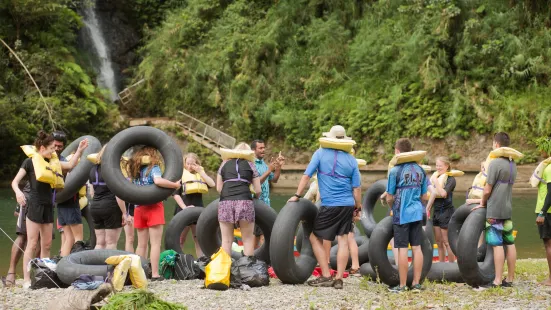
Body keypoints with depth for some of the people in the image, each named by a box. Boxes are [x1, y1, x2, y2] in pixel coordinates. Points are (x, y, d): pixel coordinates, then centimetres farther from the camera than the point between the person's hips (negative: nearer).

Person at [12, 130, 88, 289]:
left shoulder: (50, 162, 13)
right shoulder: (30, 162, -5)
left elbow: (70, 165, 20)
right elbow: (15, 181, -8)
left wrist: (79, 150, 12)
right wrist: (18, 192, -28)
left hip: (47, 206, 7)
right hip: (34, 205, -7)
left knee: (46, 244, 7)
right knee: (32, 244, -10)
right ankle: (26, 280, -10)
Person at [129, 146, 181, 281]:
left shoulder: (136, 170, 13)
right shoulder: (153, 167, -6)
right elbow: (158, 181, -25)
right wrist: (175, 185, -17)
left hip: (139, 208, 6)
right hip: (153, 207, -6)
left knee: (141, 244, 11)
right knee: (155, 243, -4)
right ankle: (155, 274, -8)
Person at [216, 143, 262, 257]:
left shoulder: (225, 164, 19)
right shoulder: (250, 164, 15)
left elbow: (218, 188, 16)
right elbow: (258, 190, 13)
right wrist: (253, 198, 33)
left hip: (225, 203, 1)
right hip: (245, 202, -1)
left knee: (226, 240, 5)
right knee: (248, 239, 5)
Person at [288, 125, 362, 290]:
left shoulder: (321, 153, -1)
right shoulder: (351, 160, 6)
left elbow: (307, 175, -5)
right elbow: (356, 187, 5)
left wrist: (297, 195, -1)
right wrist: (358, 207, 14)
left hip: (329, 205, -4)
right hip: (348, 205, 4)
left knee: (315, 238, 7)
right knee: (343, 240, 4)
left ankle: (326, 276, 2)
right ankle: (339, 279, 2)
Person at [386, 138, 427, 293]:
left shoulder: (395, 170, -10)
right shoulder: (420, 170, 6)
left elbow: (389, 198, -7)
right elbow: (424, 196, 12)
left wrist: (393, 206, 13)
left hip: (401, 214, -5)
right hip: (417, 213, 5)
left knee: (402, 249, -2)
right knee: (417, 248, 8)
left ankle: (402, 285, 1)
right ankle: (416, 283, 11)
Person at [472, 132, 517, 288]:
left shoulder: (495, 163, -14)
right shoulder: (512, 164, 10)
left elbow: (488, 190, -12)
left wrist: (482, 203, 4)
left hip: (495, 210, -8)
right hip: (507, 209, 8)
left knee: (497, 244, -7)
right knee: (509, 243, 8)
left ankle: (497, 281, -7)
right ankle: (510, 279, 13)